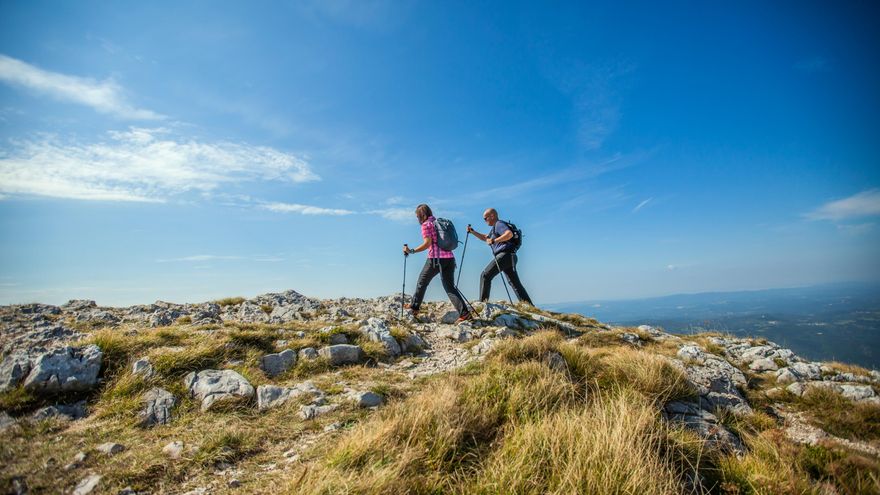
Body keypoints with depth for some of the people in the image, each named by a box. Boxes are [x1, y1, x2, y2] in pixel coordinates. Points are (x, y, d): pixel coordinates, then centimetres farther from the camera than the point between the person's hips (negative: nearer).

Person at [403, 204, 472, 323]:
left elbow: (427, 243, -13)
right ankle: (464, 313, -9)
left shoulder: (426, 225, -1)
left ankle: (414, 307, 26)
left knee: (422, 282, 14)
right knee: (450, 287, 3)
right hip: (449, 257, 6)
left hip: (436, 258, -6)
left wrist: (411, 251, -8)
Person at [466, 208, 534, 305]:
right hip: (509, 257, 10)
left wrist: (494, 240, -27)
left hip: (504, 255, -10)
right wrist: (472, 231, 26)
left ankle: (482, 302, -7)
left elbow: (510, 234, -24)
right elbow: (485, 238, 37)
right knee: (515, 283, 8)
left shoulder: (499, 224, -5)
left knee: (485, 276, -7)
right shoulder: (495, 227, 26)